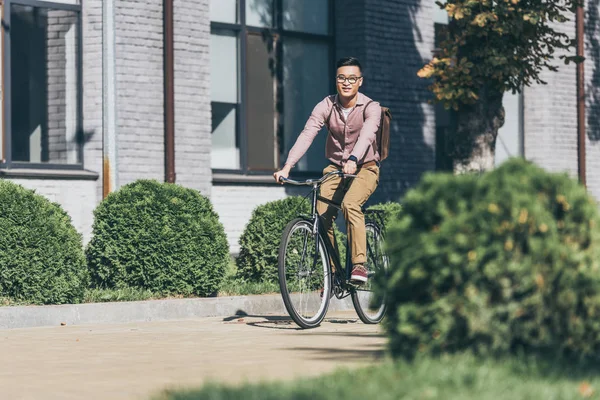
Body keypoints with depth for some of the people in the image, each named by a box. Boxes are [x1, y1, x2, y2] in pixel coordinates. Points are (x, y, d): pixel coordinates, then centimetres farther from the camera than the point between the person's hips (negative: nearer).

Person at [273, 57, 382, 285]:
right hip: (335, 167, 3)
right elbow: (307, 135, -20)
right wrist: (288, 166, -35)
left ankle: (359, 264, -28)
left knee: (350, 204, -32)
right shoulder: (326, 106, -7)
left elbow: (367, 135, -32)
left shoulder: (371, 108, -13)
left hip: (364, 168, -3)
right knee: (322, 214, -16)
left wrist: (353, 160, -53)